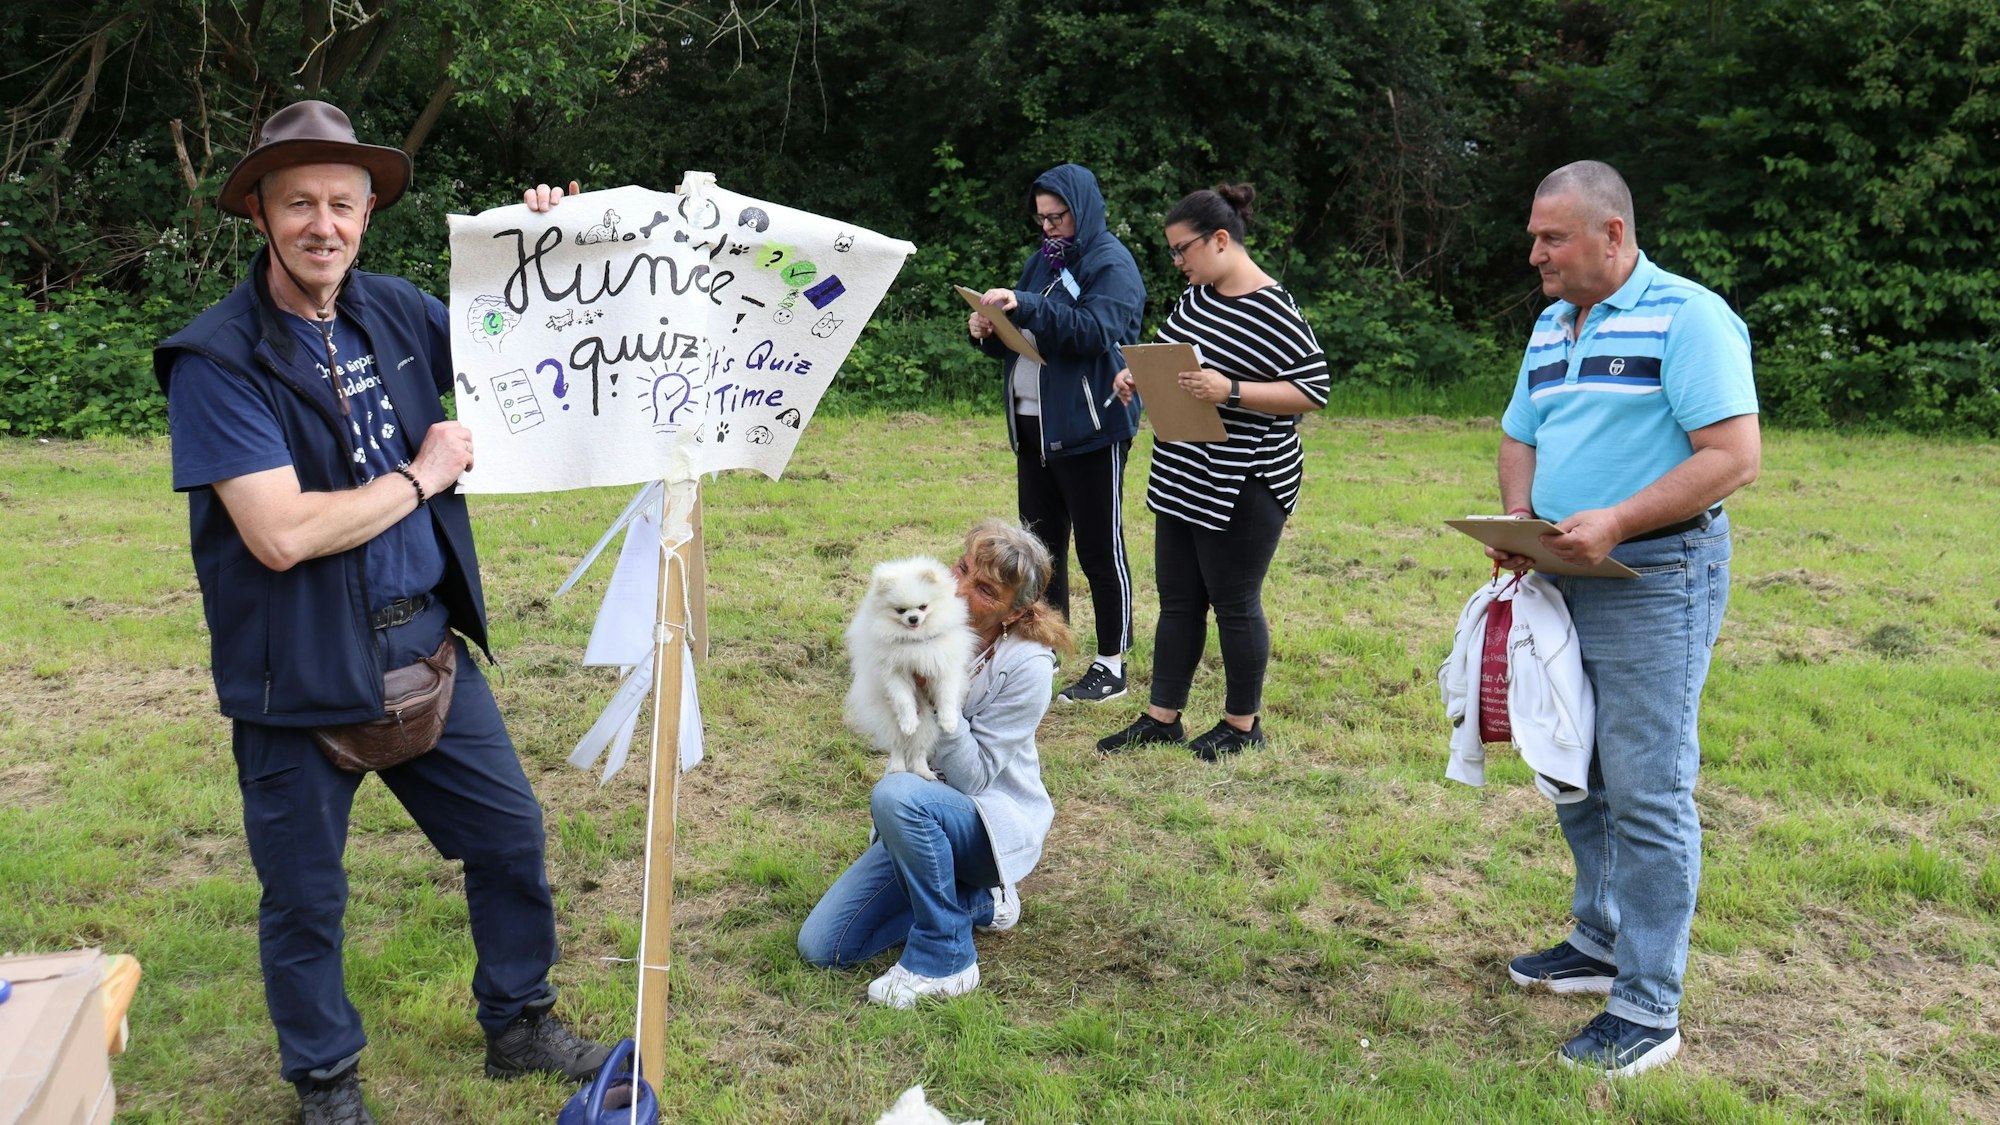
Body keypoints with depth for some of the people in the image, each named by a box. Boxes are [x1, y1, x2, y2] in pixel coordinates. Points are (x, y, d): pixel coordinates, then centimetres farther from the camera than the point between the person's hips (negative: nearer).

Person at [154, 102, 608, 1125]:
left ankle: (519, 1025, 38)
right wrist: (421, 476, -15)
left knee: (509, 834, 16)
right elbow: (282, 534, -26)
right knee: (306, 896, 11)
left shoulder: (393, 311, 1)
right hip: (300, 675, -5)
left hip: (425, 644, 6)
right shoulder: (216, 359, -17)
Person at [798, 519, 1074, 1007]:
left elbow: (972, 776, -21)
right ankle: (976, 901, 14)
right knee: (820, 947, -3)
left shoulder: (1027, 665, -21)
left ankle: (945, 961, -19)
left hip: (995, 823, -6)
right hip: (920, 821, 6)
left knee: (898, 793, -38)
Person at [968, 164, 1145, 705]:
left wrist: (1026, 308, -30)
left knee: (1099, 548, -1)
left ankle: (1111, 666, 7)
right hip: (1032, 426, 8)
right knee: (1039, 543, 13)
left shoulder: (1111, 264, -7)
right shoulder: (1042, 261, 16)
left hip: (1088, 430, -8)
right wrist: (988, 331, -2)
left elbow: (1097, 330, -24)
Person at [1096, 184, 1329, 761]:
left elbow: (1312, 390, -18)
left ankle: (1243, 724, 20)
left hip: (1245, 486, -8)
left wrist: (1230, 391, -27)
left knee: (1234, 604, 3)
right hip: (1184, 477, 8)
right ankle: (1162, 717, 23)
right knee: (1178, 601, 13)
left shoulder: (1272, 310, -16)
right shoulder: (1196, 295, 9)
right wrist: (1137, 377, 1)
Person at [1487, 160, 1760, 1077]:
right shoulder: (1551, 325, 13)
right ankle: (1602, 944, 34)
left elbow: (1735, 455, -19)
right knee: (1576, 780, 17)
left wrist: (1615, 522, -26)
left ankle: (1648, 1010, 4)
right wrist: (1518, 516, -1)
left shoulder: (1688, 317, -12)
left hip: (1656, 582, -8)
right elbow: (1519, 440, 19)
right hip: (1563, 582, 8)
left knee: (1646, 792, -5)